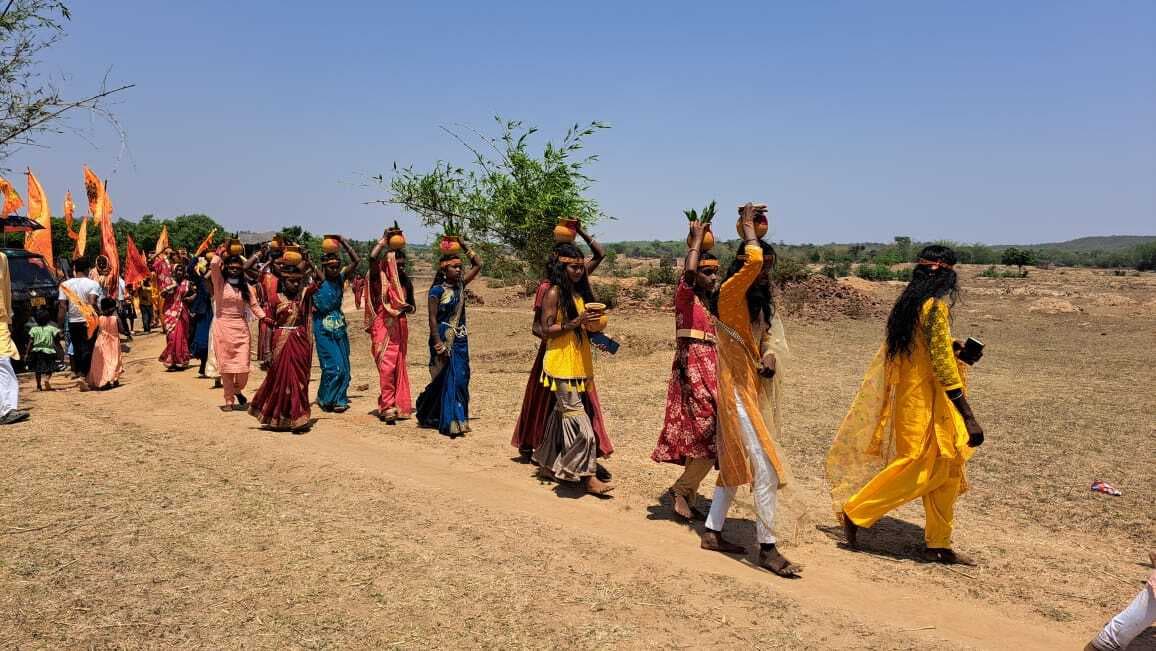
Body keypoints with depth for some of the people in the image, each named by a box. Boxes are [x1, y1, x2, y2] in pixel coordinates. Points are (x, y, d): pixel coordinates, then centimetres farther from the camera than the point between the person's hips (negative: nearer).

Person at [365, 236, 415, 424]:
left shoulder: (405, 282, 11)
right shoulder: (380, 278, -4)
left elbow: (412, 306, 20)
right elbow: (372, 258, -22)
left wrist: (408, 308, -4)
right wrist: (384, 241, -10)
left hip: (400, 329, 5)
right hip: (383, 328, -5)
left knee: (398, 367, 9)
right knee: (387, 367, -13)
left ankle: (398, 404, 17)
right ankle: (388, 407, -9)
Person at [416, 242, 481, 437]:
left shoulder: (460, 285, 8)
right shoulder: (437, 290, -9)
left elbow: (478, 265, 11)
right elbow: (433, 318, -12)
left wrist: (464, 245, 5)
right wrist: (438, 344, -18)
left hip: (460, 339, 6)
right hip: (444, 338, -6)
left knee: (461, 378, 6)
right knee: (448, 379, -5)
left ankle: (454, 420, 16)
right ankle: (451, 421, 3)